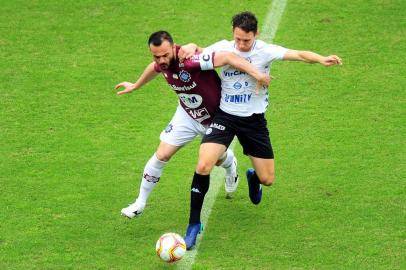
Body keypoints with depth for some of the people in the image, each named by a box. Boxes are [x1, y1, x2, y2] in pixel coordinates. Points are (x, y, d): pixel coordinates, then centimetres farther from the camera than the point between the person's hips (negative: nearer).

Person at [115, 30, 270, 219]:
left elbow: (227, 57, -46)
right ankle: (140, 203, 12)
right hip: (187, 116, 4)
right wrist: (135, 86, 25)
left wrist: (256, 73, -54)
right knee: (161, 155, -4)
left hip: (216, 117, -4)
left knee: (219, 159, 18)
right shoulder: (162, 64, -17)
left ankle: (230, 164, 59)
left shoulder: (190, 60, -40)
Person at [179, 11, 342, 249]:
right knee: (203, 166, -22)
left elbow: (299, 55, -22)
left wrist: (322, 59, -41)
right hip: (225, 117, 0)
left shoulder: (265, 51, -11)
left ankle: (253, 177, 46)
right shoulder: (224, 48, -5)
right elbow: (197, 52, 10)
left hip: (254, 120, 0)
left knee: (268, 179, 4)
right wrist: (190, 47, -15)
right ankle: (194, 224, -7)